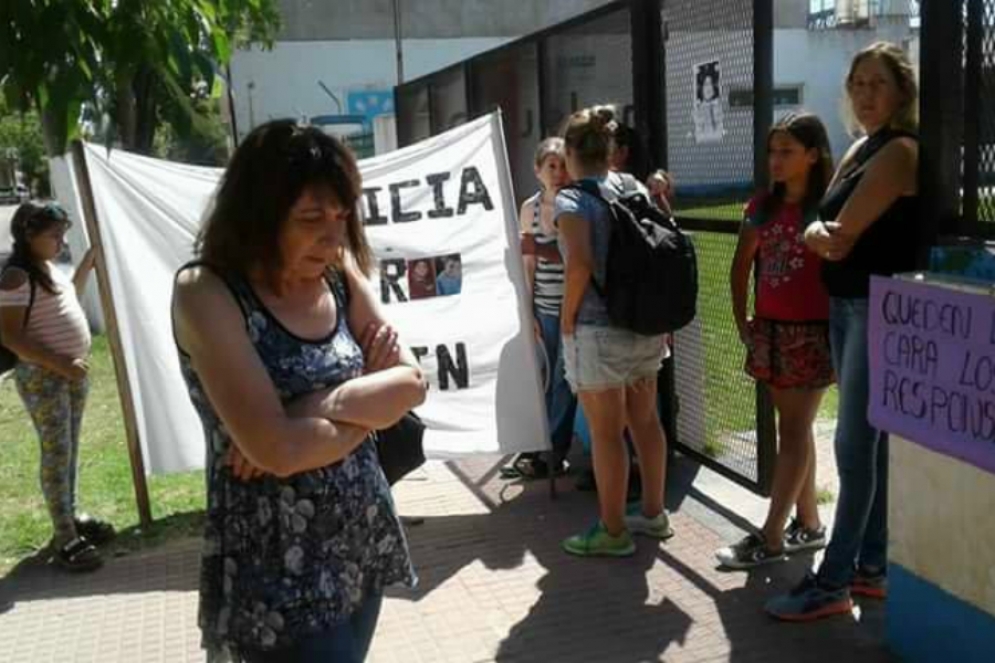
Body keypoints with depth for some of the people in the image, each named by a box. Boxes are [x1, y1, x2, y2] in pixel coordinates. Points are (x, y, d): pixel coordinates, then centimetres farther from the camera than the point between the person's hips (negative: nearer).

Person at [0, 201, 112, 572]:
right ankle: (65, 540, 0)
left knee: (70, 450, 16)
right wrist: (58, 363, -26)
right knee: (56, 453, -6)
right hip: (42, 378, -9)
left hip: (73, 372, 9)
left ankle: (72, 517, 29)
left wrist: (88, 263, 20)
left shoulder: (49, 268, 10)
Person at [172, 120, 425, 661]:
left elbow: (411, 382, -3)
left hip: (363, 542, 6)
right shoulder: (207, 292, -15)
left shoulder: (337, 276, 3)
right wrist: (370, 402, -11)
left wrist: (329, 402, -18)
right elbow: (275, 447, -23)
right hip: (276, 573, -6)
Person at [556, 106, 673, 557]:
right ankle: (653, 513, 32)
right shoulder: (634, 188, 8)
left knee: (606, 433, 3)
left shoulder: (572, 198, -12)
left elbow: (580, 264, -25)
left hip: (598, 330, -7)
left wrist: (567, 317, -12)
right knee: (645, 420, 18)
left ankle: (612, 532, 15)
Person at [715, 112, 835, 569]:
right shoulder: (764, 206, 8)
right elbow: (742, 265, 15)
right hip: (770, 329, 7)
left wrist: (837, 326, -13)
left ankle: (771, 536, 2)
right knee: (793, 429, 13)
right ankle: (809, 524, 25)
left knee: (794, 432, -2)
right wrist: (741, 321, 11)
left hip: (812, 330, -6)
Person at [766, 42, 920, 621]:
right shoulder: (861, 149, 15)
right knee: (872, 441, 12)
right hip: (847, 305, 9)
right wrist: (818, 234, -6)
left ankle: (833, 581, 2)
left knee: (855, 446, -6)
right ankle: (874, 566, 22)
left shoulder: (900, 151, -14)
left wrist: (832, 234, 3)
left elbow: (842, 231, -16)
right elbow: (830, 232, 13)